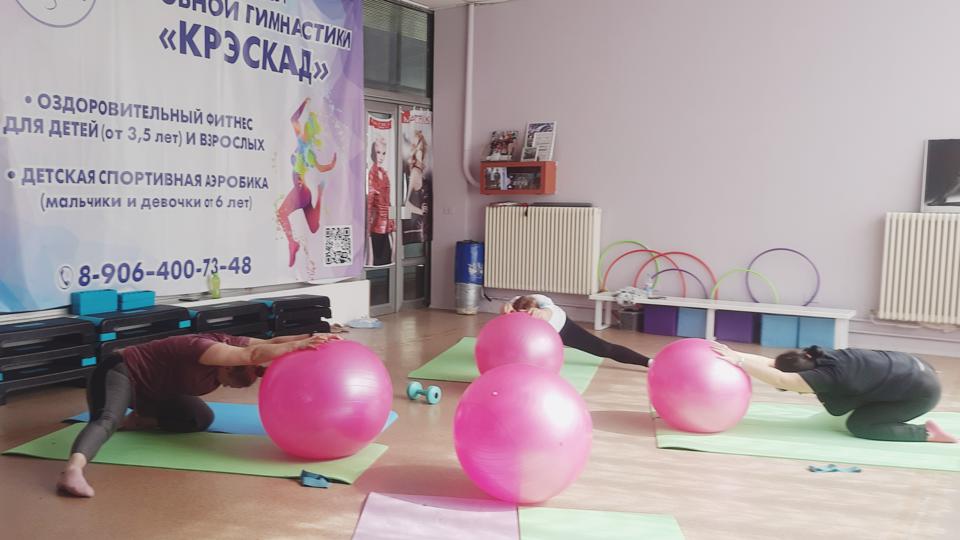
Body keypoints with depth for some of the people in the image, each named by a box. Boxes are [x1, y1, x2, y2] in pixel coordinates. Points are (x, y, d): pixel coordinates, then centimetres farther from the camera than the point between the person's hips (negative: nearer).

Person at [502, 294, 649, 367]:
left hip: (562, 327, -4)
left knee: (604, 349, -7)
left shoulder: (543, 303, -42)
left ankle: (649, 362, 0)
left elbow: (547, 314, -66)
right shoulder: (516, 303, -33)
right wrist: (506, 309, -80)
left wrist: (539, 313, -90)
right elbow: (504, 310, -56)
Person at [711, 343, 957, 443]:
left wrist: (737, 360, -36)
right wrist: (734, 354, -17)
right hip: (912, 369, 9)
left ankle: (927, 433, -2)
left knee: (859, 425, -6)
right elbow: (770, 363, -9)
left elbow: (779, 379, -36)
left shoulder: (828, 375, -28)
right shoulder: (818, 359, -4)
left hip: (922, 390, -9)